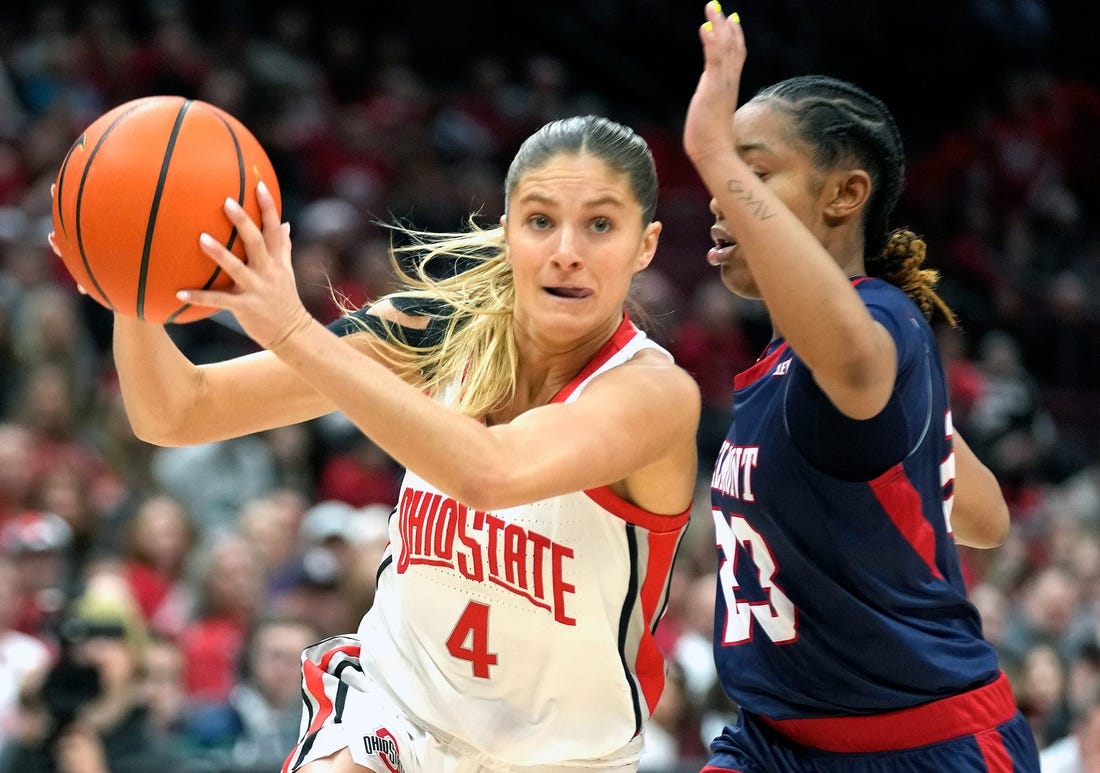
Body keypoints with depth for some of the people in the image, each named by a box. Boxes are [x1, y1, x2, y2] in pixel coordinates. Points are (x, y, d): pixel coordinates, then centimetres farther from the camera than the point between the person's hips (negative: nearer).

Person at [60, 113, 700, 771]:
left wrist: (294, 332, -45)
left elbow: (490, 472, -42)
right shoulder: (436, 330, -9)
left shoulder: (659, 393, -22)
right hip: (391, 699, 1)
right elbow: (177, 414, -9)